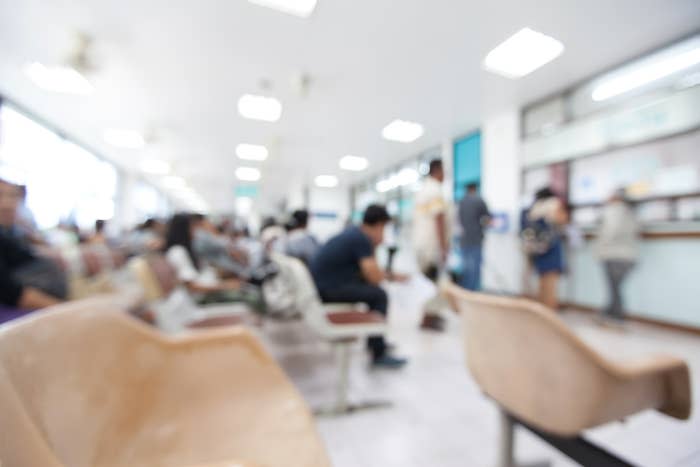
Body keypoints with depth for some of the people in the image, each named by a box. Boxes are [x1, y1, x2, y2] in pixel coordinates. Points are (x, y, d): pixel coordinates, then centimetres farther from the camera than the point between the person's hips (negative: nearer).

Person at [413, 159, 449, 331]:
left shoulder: (422, 190, 16)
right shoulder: (436, 190, -11)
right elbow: (439, 219, -17)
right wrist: (444, 246, -16)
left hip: (420, 241, 9)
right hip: (433, 243, -9)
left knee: (428, 280, 16)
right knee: (435, 281, -4)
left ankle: (431, 313, 25)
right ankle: (429, 317, 1)